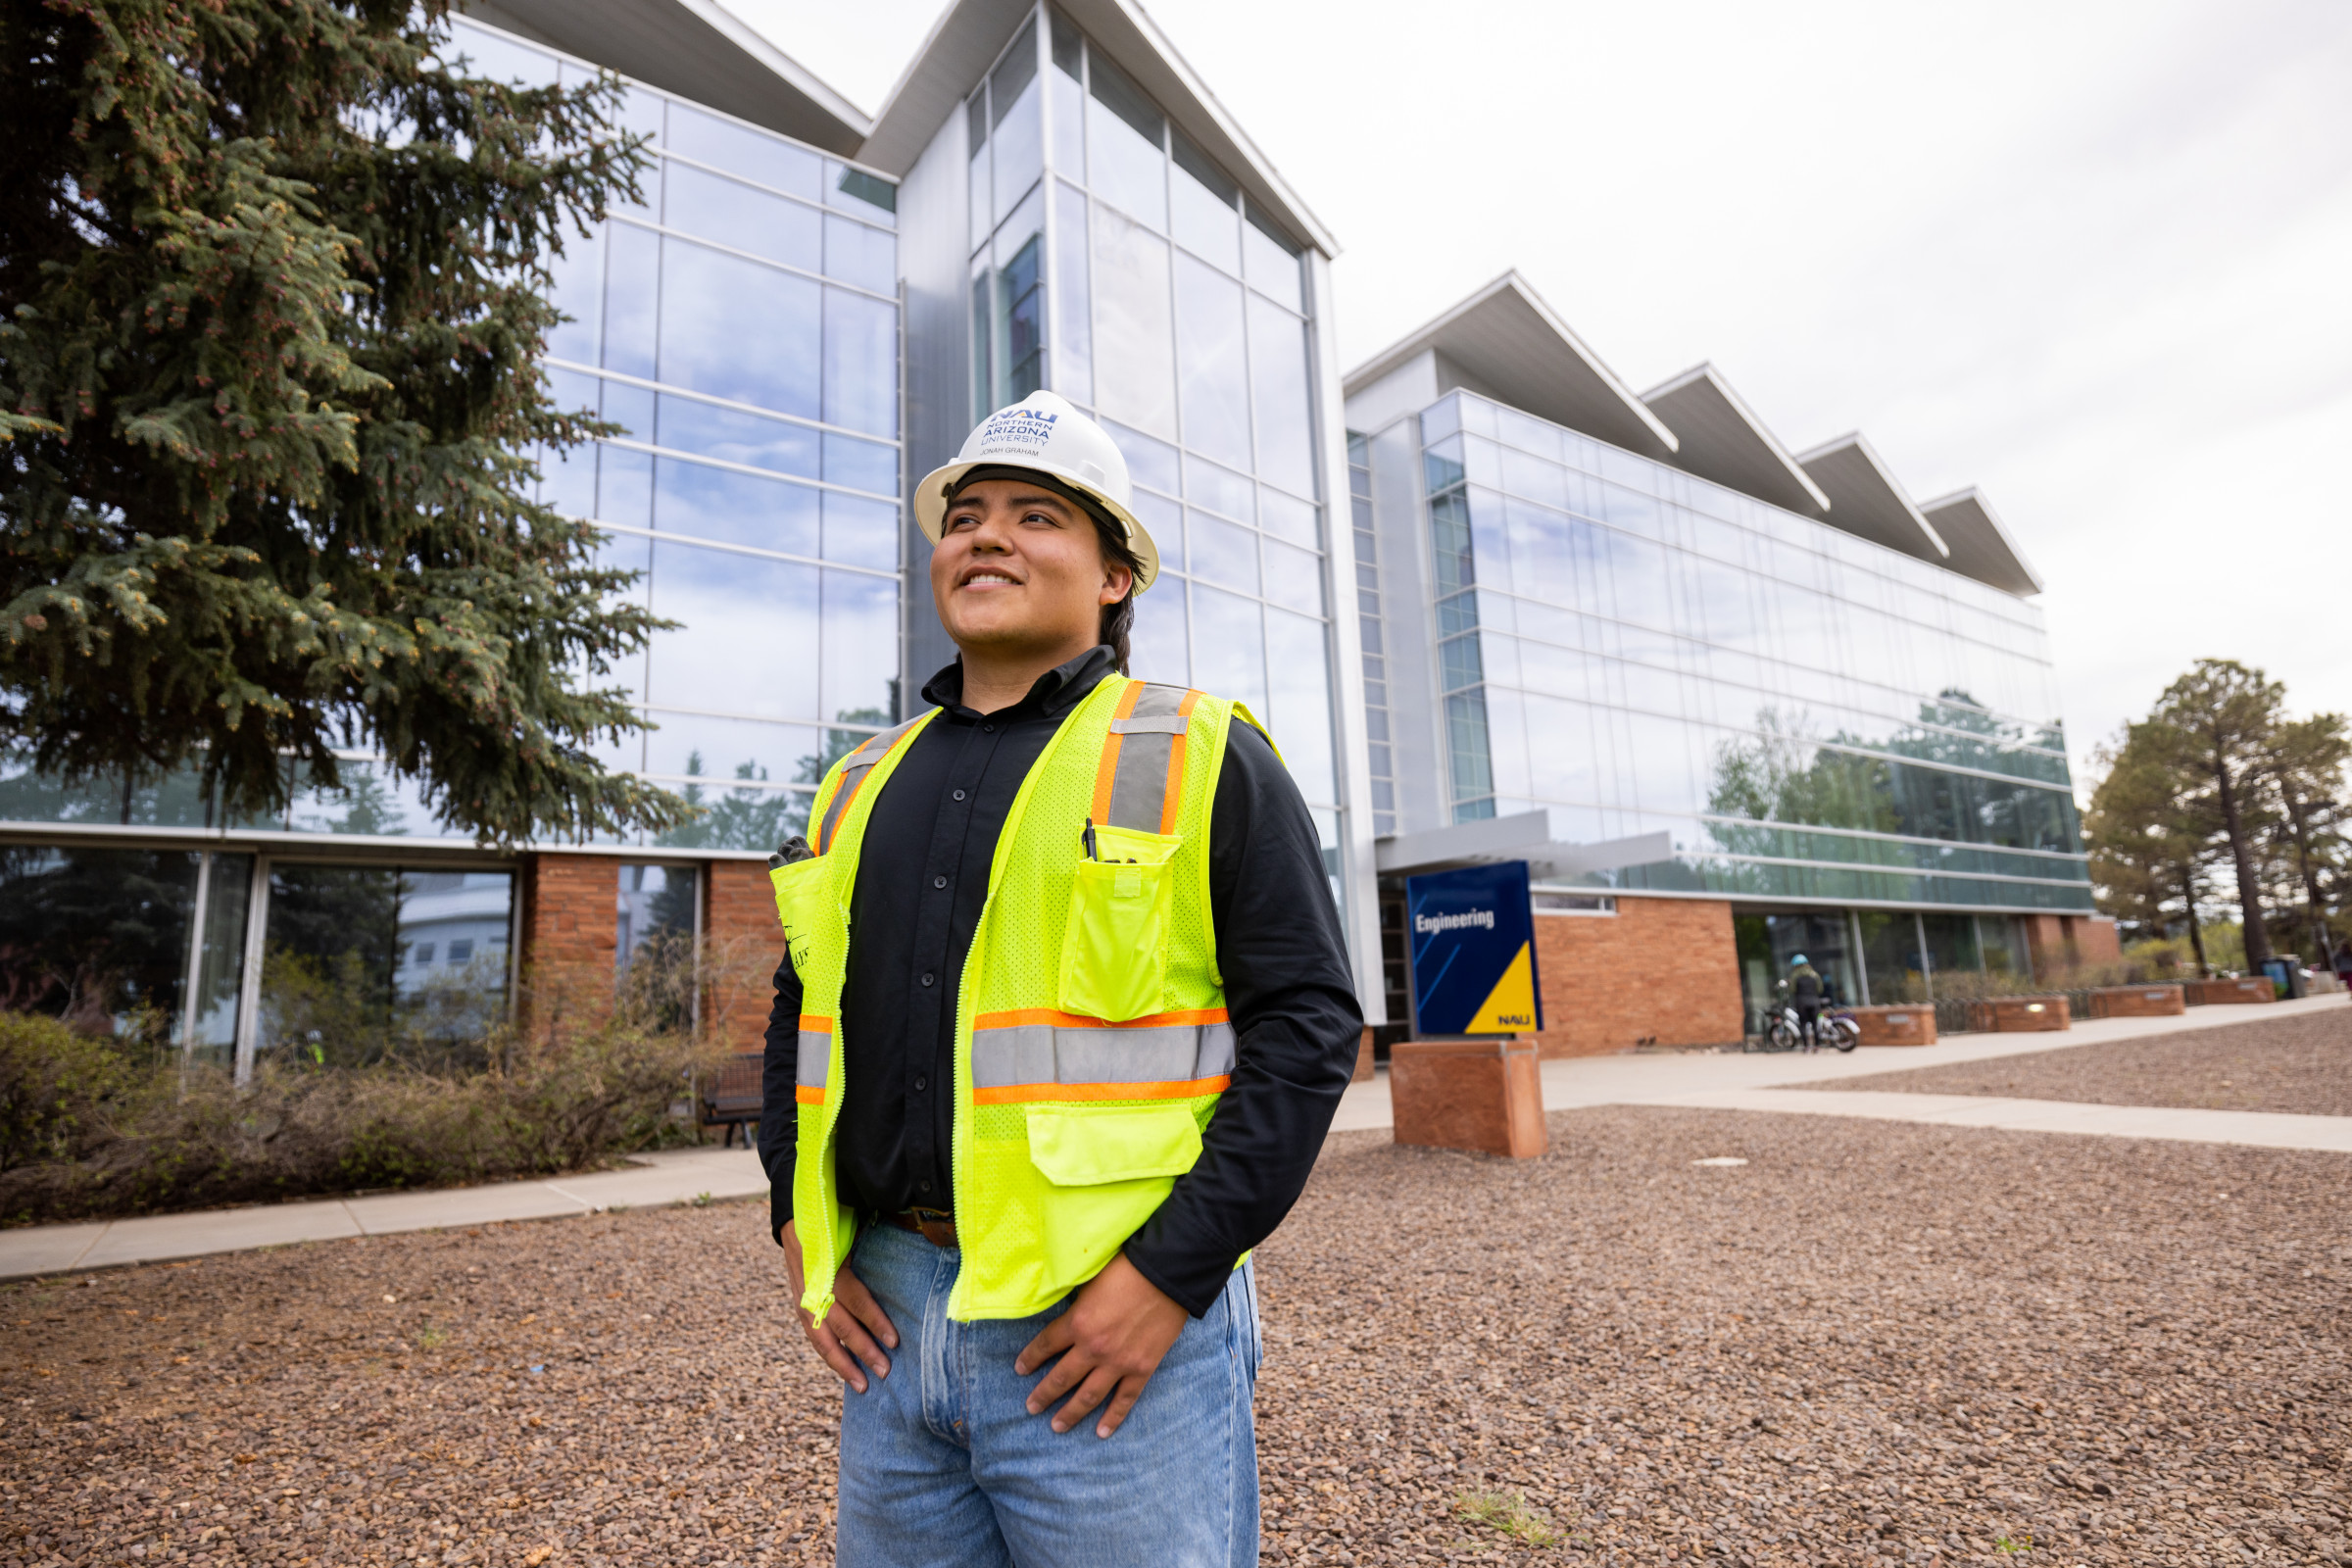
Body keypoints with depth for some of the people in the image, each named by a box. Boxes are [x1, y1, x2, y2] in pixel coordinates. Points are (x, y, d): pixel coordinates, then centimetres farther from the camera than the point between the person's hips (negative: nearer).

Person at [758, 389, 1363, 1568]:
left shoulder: (1200, 759, -6)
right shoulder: (865, 783, 10)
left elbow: (1308, 1023, -10)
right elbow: (802, 1006, 19)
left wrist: (1173, 1271, -15)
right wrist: (799, 1226, 8)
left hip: (1112, 1323, -5)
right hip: (891, 1315, 5)